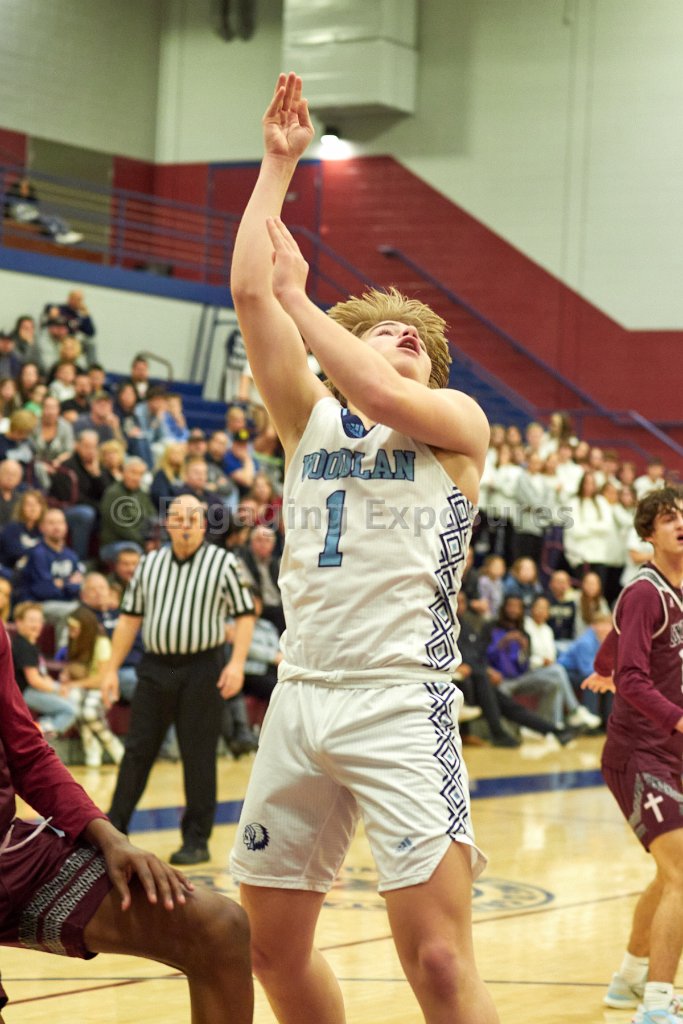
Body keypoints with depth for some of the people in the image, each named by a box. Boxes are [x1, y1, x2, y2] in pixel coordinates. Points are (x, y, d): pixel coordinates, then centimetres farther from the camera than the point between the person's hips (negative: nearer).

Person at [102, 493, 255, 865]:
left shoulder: (223, 563, -1)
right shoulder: (149, 563, 9)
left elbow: (245, 614, -2)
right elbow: (130, 618, 12)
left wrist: (237, 662, -15)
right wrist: (112, 669, 8)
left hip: (202, 669, -3)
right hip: (155, 667, 3)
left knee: (198, 757, 1)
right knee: (137, 750, 6)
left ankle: (197, 840, 9)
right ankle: (113, 831, 12)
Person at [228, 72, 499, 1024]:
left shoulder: (458, 420, 7)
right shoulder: (311, 419, 17)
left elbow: (383, 400, -15)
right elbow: (249, 293, 6)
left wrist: (298, 296, -2)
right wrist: (278, 164, 8)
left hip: (402, 701, -5)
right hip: (302, 694, 5)